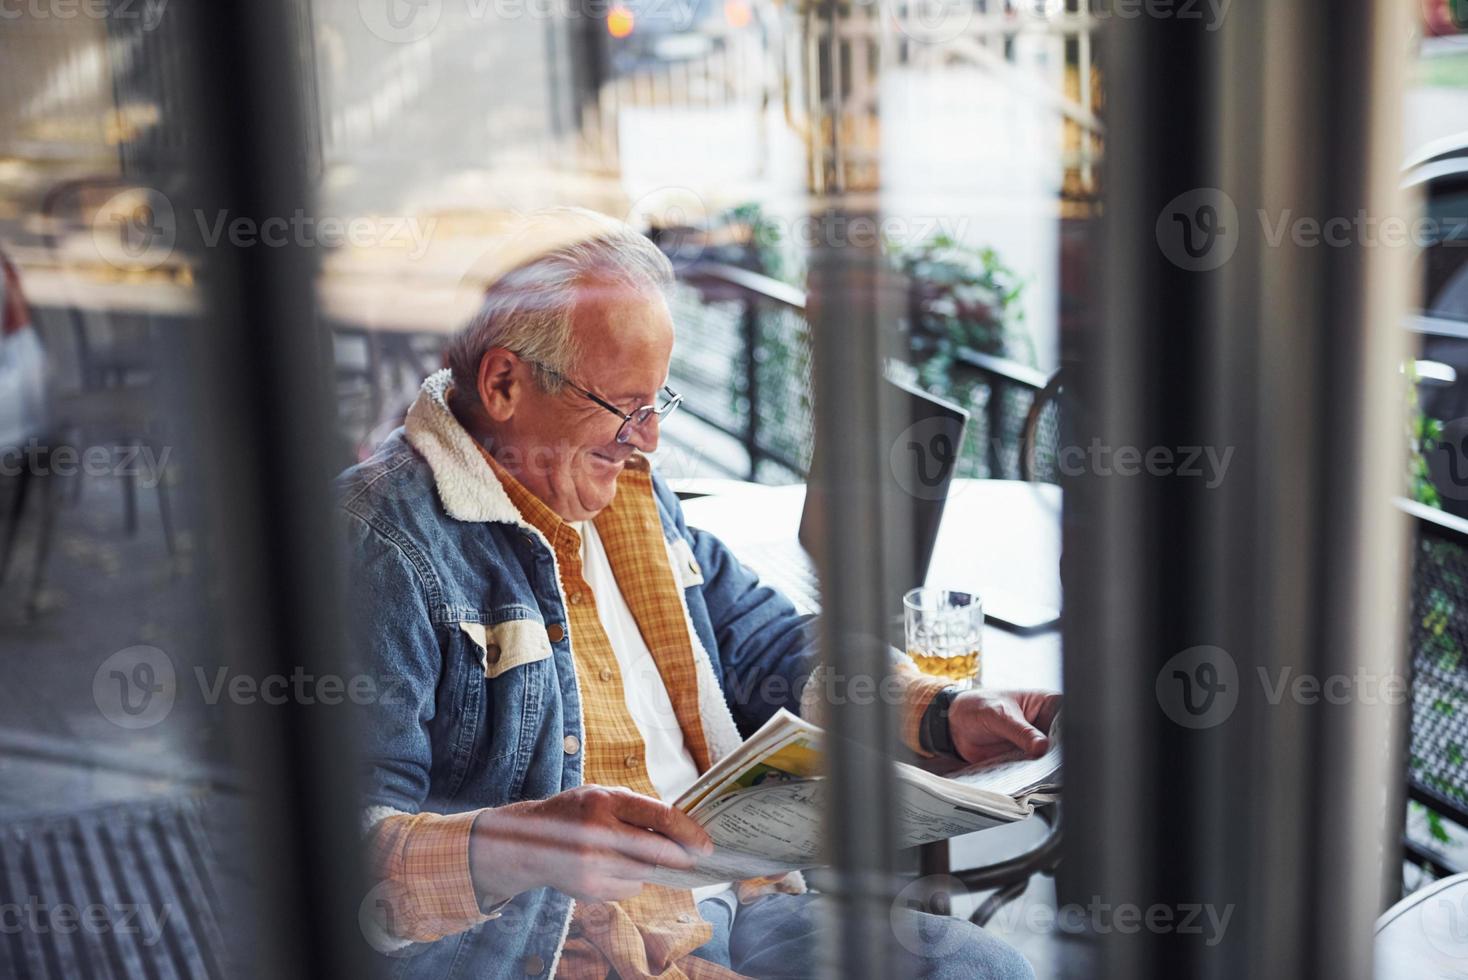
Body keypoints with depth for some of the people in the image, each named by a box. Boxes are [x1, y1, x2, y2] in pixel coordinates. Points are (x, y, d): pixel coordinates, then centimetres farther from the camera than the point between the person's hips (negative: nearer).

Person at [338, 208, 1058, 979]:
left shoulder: (624, 490, 15)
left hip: (728, 903, 9)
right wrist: (522, 847, -41)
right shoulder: (384, 546, -16)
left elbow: (766, 646, 23)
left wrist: (943, 717, 9)